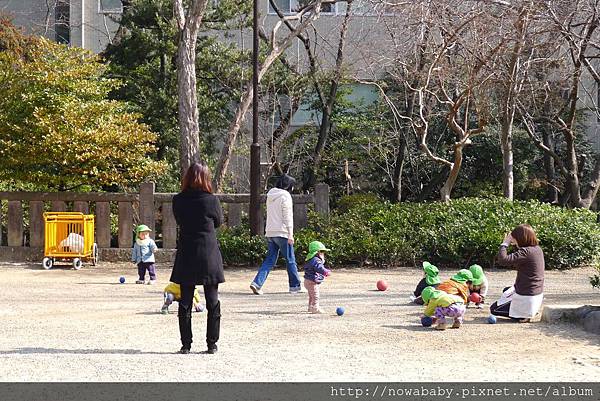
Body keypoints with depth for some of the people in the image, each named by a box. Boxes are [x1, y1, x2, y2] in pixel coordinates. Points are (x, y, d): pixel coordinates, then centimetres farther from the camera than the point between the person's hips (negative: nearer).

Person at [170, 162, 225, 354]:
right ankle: (212, 344, 10)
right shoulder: (211, 200, -10)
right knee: (213, 301, 8)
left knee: (185, 302, 8)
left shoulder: (178, 200, -5)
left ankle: (186, 344, 8)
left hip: (186, 256, 1)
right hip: (209, 255, -1)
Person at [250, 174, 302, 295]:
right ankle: (295, 286, 12)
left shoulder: (270, 196, 15)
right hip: (282, 232, -7)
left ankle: (257, 283, -8)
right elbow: (287, 216, -13)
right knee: (290, 260, 4)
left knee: (270, 260, 7)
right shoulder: (285, 196, -9)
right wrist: (290, 234, -13)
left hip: (270, 232, 7)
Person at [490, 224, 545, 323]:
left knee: (494, 309, 9)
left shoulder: (525, 252, -25)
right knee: (506, 290, 36)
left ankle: (523, 315, -5)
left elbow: (503, 260, -30)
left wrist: (505, 243, -17)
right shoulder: (538, 249, 3)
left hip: (526, 297, -9)